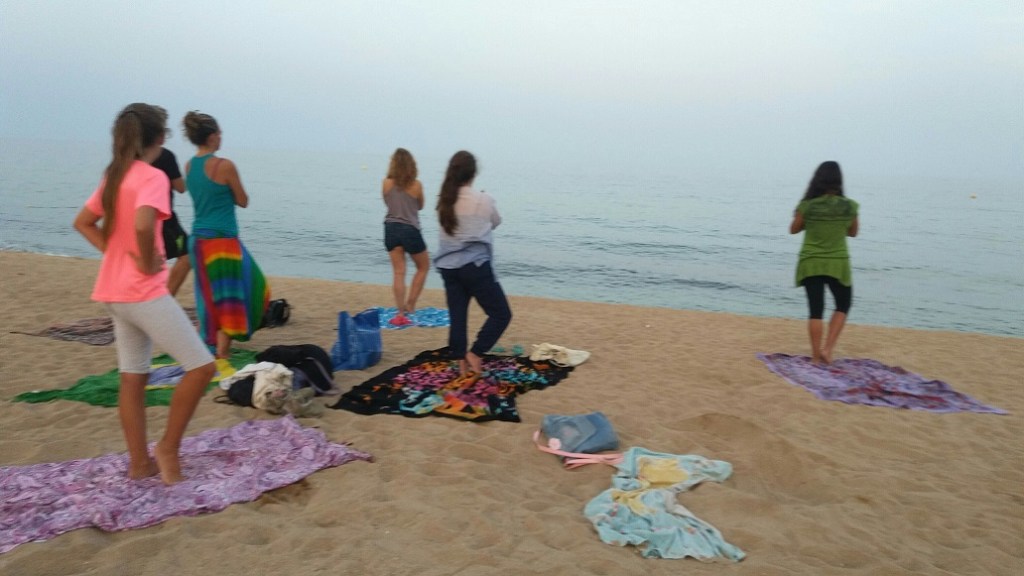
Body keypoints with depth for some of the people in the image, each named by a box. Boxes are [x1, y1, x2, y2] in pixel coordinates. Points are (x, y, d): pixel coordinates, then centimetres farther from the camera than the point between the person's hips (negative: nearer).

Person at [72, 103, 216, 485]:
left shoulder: (115, 176, 12)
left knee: (133, 379, 13)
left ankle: (139, 463, 21)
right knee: (201, 366, -4)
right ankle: (168, 447, 3)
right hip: (143, 292, -9)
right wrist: (147, 263, -15)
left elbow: (83, 223, 20)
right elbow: (143, 225, -31)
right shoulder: (152, 176, -14)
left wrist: (114, 252, 10)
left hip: (116, 292, 9)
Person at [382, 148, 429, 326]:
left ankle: (401, 313, 2)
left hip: (391, 229, 3)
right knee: (423, 267, 19)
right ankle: (409, 305, 18)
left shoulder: (386, 183, -3)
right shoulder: (416, 185, -8)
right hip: (410, 230, -3)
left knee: (398, 272, 6)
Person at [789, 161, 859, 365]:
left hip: (811, 264, 0)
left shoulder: (807, 205, -9)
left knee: (816, 311, 7)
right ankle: (827, 348, 6)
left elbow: (794, 229, 5)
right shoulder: (849, 206, -6)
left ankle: (816, 355, 10)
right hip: (837, 264, 0)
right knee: (843, 305, 18)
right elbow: (853, 232, 9)